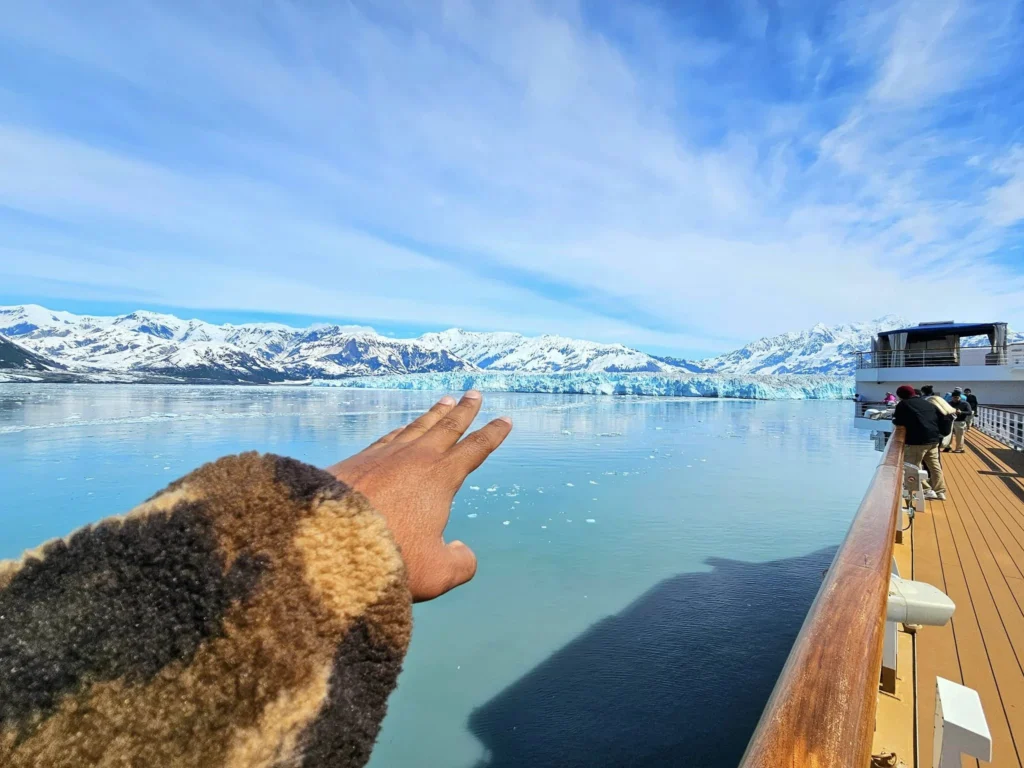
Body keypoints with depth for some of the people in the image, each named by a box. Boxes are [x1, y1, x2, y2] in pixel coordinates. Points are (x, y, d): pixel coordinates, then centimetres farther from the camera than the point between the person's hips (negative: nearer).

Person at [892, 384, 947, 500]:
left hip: (918, 440, -7)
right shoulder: (927, 403, 19)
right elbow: (941, 417, 21)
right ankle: (940, 491, 17)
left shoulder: (902, 404, 0)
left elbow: (898, 422, -2)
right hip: (934, 438, 7)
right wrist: (938, 433, 25)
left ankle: (927, 490, -4)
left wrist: (894, 420, 18)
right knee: (934, 465, 14)